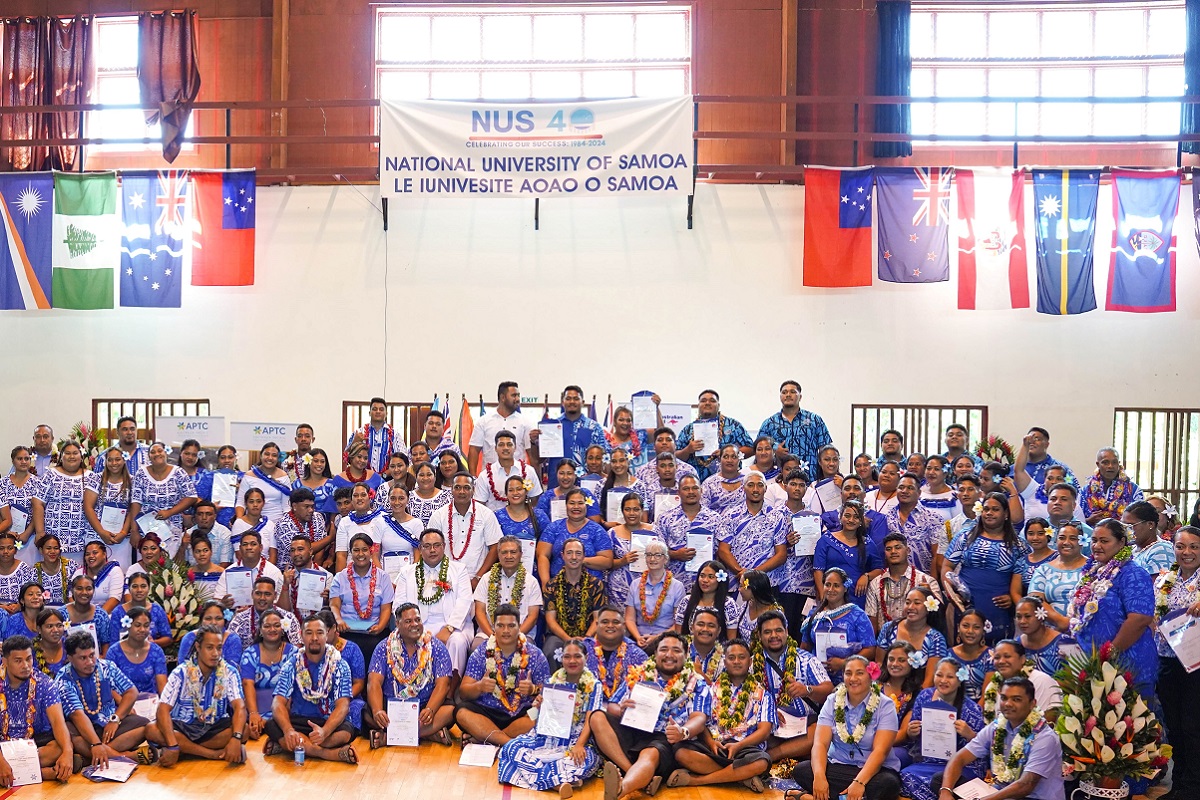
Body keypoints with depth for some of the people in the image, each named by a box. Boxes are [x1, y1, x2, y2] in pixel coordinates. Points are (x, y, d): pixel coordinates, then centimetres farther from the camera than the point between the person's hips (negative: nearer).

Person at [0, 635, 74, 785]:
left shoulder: (44, 684, -5)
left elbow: (58, 721, -16)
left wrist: (67, 752, -36)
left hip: (36, 740, 1)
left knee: (60, 746, -31)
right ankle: (49, 772, -33)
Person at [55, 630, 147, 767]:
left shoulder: (107, 667, 2)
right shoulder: (64, 681, -12)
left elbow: (132, 692, 2)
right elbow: (78, 715, -25)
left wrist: (115, 719, -13)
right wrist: (96, 744, -38)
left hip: (111, 725, 4)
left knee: (144, 725, -22)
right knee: (66, 733, -38)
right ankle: (130, 755, -40)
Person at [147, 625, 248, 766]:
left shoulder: (229, 672, -6)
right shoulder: (181, 673, -10)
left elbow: (239, 707, -17)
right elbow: (163, 710, -18)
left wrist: (235, 738, -37)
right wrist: (173, 746, -33)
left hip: (215, 729, 0)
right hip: (182, 728, 0)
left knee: (244, 730, -29)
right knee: (152, 730, -30)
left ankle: (185, 749, -20)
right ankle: (216, 754, -28)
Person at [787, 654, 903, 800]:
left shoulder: (885, 706, -6)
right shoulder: (833, 701, 4)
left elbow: (880, 751, -17)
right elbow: (820, 743, -7)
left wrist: (859, 782, -33)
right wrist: (819, 776, -27)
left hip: (874, 770, -1)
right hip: (838, 767, 2)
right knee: (800, 770, -22)